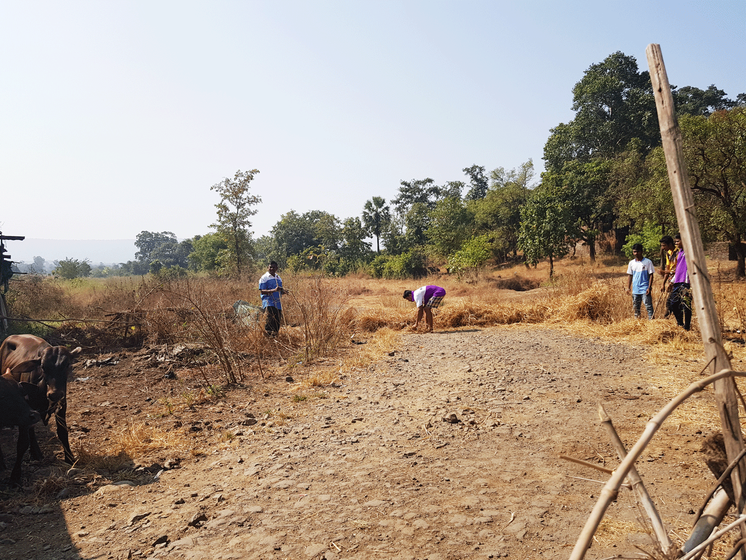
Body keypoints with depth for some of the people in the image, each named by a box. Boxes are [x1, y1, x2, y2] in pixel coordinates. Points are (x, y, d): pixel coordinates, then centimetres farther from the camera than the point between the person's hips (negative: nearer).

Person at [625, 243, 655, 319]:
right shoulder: (631, 263, 8)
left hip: (645, 289, -4)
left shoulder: (648, 262, -3)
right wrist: (628, 287, 5)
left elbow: (651, 275, -4)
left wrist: (649, 287, -11)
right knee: (636, 307, 11)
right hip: (635, 289, 4)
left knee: (648, 306, -7)